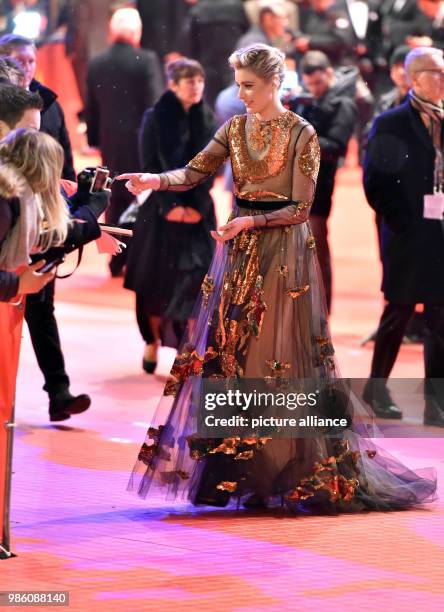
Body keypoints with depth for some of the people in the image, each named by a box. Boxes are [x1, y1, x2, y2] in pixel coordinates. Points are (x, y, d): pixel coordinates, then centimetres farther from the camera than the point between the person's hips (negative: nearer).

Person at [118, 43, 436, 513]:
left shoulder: (301, 134, -8)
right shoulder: (235, 128, 8)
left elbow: (301, 208, -10)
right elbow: (195, 172, -1)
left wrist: (250, 222, -20)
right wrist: (154, 181, -19)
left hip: (283, 250, -5)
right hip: (238, 251, 6)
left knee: (278, 355, -5)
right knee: (226, 351, 3)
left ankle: (288, 469, 3)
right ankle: (230, 469, 8)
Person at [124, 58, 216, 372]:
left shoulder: (209, 120, 6)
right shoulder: (155, 119, -1)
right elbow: (150, 166, -5)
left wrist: (195, 206, -8)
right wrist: (170, 205, -13)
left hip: (198, 211, 1)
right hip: (161, 210, -1)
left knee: (195, 277, -7)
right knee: (156, 279, 4)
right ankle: (153, 341, 19)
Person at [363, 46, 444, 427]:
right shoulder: (391, 125, -2)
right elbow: (375, 182, -4)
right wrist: (402, 220, -9)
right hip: (408, 238, -3)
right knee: (399, 313, 5)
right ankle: (377, 388, 22)